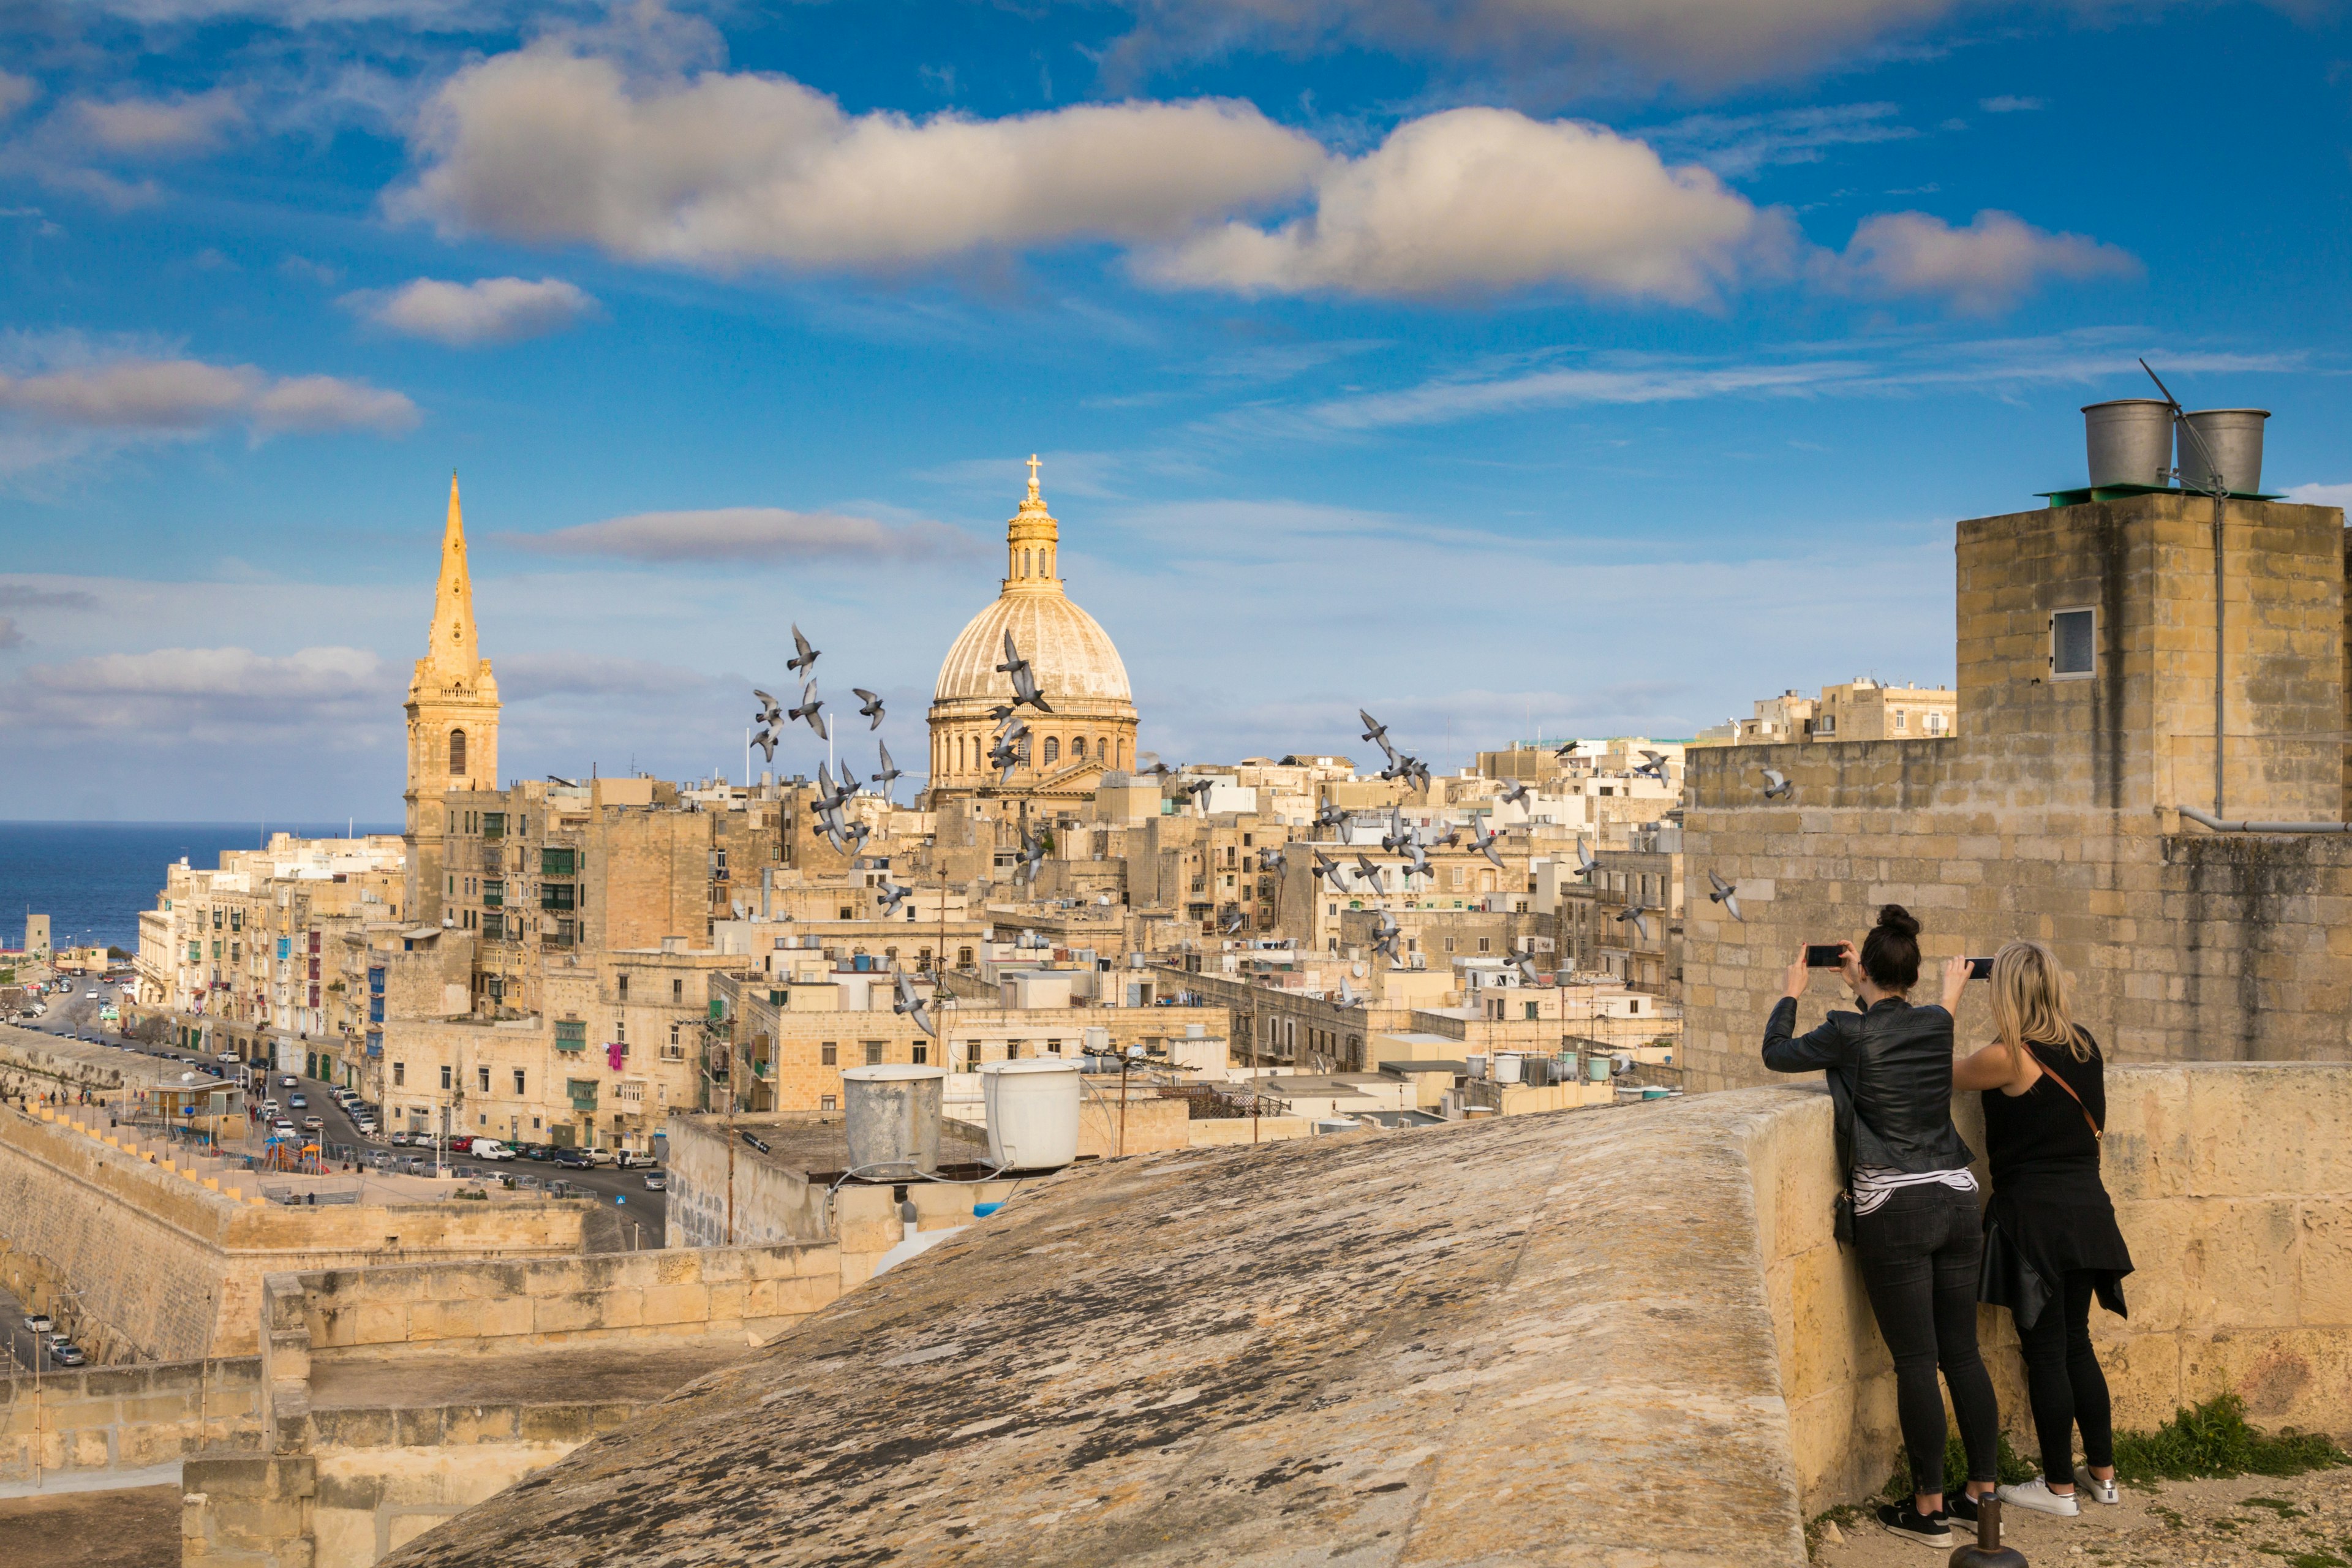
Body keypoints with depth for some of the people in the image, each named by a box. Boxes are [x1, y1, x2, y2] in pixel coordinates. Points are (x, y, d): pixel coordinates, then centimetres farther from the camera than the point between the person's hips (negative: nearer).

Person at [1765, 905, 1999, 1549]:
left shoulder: (1850, 1034, -9)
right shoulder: (1938, 1025, 4)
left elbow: (1776, 1053, 7)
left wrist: (1792, 992, 22)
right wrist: (1862, 989, 36)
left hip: (1895, 1212, -5)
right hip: (1956, 1201, 5)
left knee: (1916, 1360, 0)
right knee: (1962, 1351, 13)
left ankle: (1929, 1509, 5)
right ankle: (1984, 1490, 20)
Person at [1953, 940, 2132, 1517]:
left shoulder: (2008, 1058, -17)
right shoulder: (2084, 1045, 4)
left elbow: (1946, 1074, 0)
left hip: (2034, 1213, -7)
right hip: (2086, 1207, 7)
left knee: (2045, 1350, 2)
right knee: (2076, 1343, 17)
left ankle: (2059, 1487, 10)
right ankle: (2102, 1473, 24)